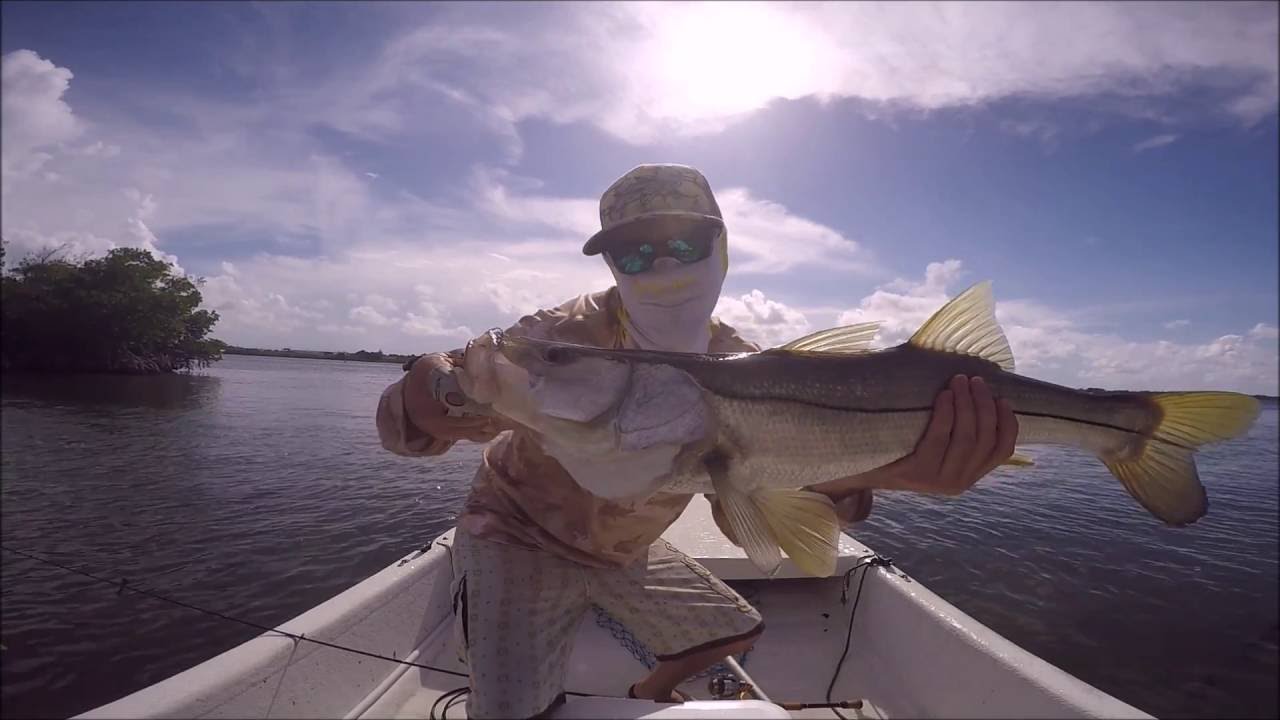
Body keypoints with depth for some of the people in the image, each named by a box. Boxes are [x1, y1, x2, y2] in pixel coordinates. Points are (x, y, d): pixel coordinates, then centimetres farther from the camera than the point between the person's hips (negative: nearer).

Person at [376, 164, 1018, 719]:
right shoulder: (563, 336, -31)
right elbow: (399, 421, -35)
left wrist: (853, 474, -46)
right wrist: (425, 401, -61)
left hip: (626, 552, 5)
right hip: (518, 538, -4)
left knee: (735, 630, 14)